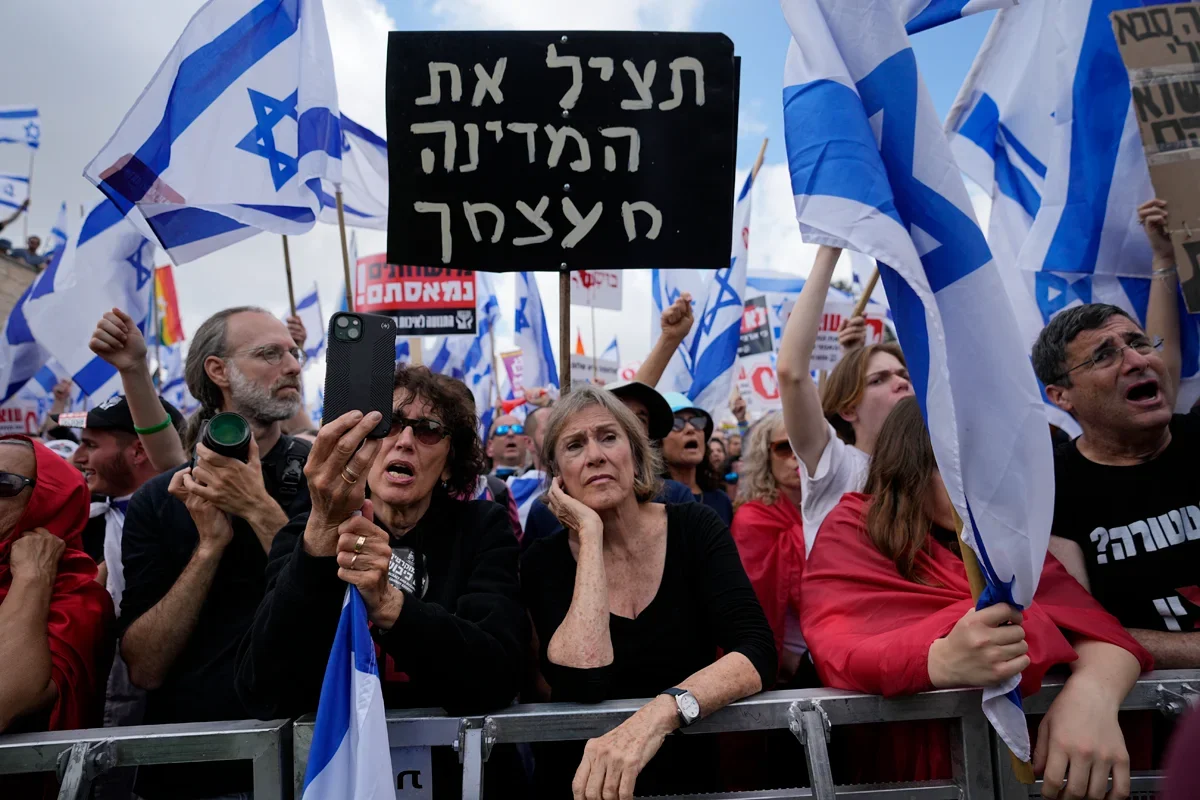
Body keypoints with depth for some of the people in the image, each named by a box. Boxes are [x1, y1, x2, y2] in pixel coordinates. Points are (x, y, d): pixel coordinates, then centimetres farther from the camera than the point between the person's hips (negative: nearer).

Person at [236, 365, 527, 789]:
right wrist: (324, 531, -25)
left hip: (457, 768, 0)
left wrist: (386, 604, -27)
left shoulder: (482, 529, -2)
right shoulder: (305, 532, 0)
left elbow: (499, 677, -14)